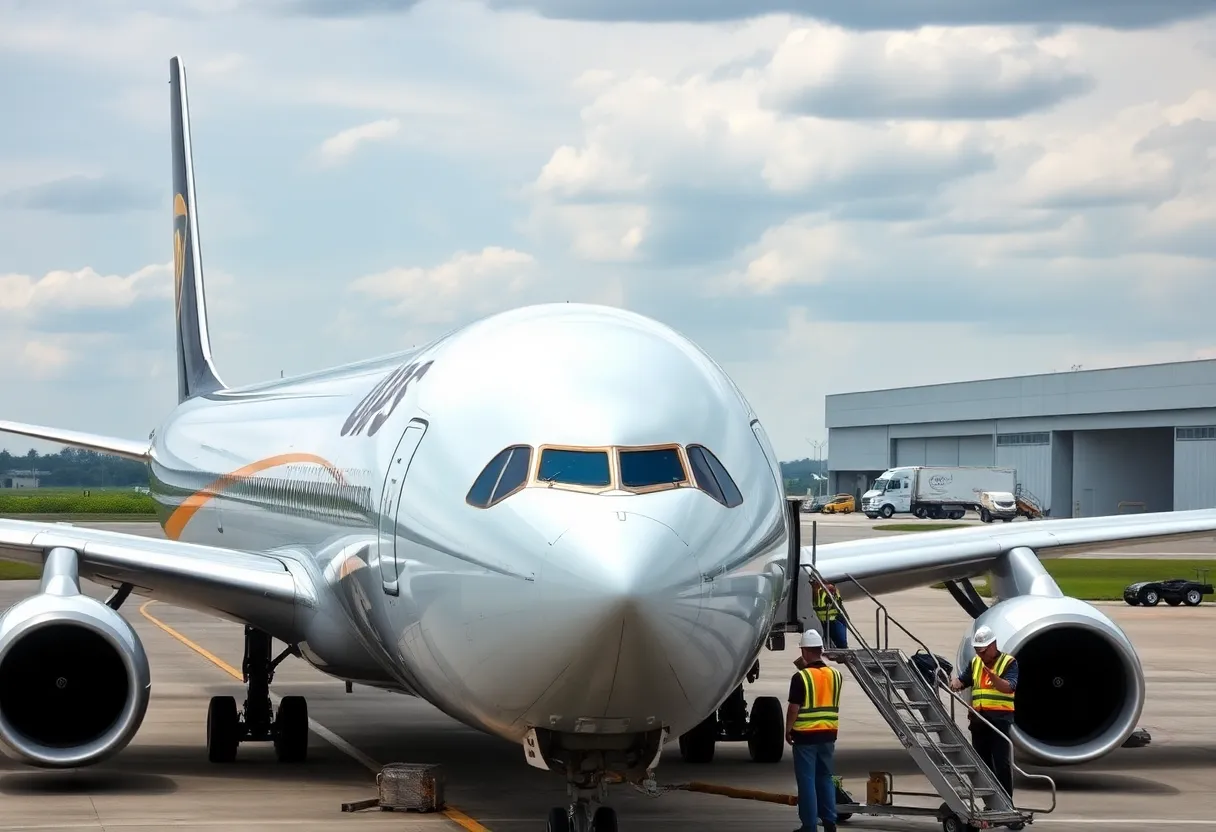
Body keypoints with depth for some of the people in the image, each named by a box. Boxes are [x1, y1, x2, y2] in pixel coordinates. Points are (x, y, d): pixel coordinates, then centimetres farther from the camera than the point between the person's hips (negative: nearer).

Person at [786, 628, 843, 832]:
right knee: (825, 778, 15)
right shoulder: (835, 675, 3)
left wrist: (788, 730, 0)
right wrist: (807, 668, 21)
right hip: (828, 734, 5)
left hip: (805, 735, -5)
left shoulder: (800, 677, -14)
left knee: (807, 780, 0)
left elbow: (794, 708, -13)